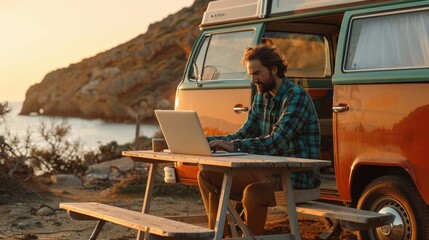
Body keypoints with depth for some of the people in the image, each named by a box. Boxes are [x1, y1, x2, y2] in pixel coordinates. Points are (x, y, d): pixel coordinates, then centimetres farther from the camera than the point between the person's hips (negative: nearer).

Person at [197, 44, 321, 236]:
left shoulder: (296, 96, -15)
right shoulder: (261, 98, 11)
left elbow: (277, 141, -26)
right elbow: (243, 135, 10)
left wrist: (234, 146, -36)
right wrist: (205, 141, -5)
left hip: (299, 176, -9)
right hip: (271, 171, 9)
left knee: (253, 192, -38)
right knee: (207, 175, 2)